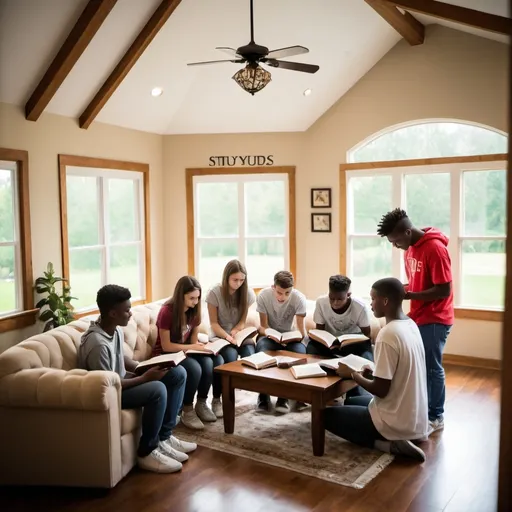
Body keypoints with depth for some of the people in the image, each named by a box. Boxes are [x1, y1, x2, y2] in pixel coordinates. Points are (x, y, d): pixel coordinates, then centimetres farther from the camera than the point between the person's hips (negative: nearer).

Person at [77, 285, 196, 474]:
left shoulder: (115, 329, -1)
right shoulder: (97, 343, -30)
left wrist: (145, 368, -2)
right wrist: (145, 377, -22)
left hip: (119, 381, 10)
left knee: (178, 373, 1)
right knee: (157, 389, -32)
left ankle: (164, 437, 5)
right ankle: (147, 453, -13)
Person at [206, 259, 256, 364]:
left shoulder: (247, 293, -3)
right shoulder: (214, 293, -10)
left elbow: (243, 321, 0)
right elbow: (213, 323, -7)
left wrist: (233, 333, -20)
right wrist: (227, 337, -24)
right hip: (220, 335, -2)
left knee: (250, 356, -26)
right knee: (231, 356, -30)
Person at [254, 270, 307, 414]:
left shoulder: (299, 298, -20)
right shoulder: (263, 295, -20)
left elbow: (301, 330, -14)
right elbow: (263, 326, -12)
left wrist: (300, 335, -37)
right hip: (269, 335, 0)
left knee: (300, 353, -32)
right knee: (262, 354, -35)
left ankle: (284, 397, -14)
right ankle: (263, 396, -13)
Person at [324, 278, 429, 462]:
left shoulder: (387, 334, -25)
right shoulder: (411, 325, 3)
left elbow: (381, 390, -22)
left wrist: (353, 374, -7)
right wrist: (373, 373, 8)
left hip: (397, 423, -9)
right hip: (416, 419, 9)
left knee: (326, 415, 8)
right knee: (351, 401, 29)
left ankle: (390, 444, -4)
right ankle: (396, 440, 10)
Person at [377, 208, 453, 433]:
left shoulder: (435, 248, -21)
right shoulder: (410, 249, 6)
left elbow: (444, 290, -22)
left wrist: (408, 295, -22)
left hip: (434, 320, -8)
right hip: (417, 318, 8)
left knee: (432, 368, 2)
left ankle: (436, 417, 16)